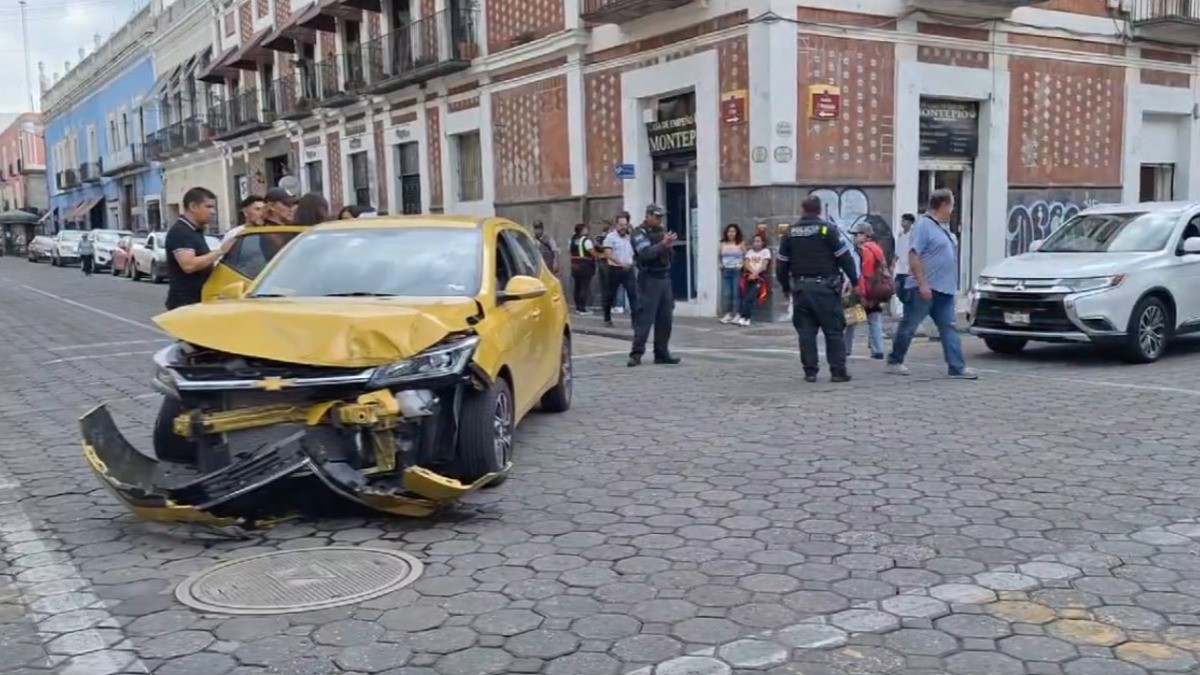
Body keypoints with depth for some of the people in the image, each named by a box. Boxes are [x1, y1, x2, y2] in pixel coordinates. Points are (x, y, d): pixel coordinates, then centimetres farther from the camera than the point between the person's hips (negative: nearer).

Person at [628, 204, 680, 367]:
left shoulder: (662, 231, 16)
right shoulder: (639, 232, -4)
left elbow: (669, 253, 14)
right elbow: (645, 253, -19)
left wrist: (670, 244, -7)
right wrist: (662, 244, -29)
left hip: (665, 278, 7)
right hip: (649, 279, -7)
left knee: (665, 318, 7)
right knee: (645, 318, -9)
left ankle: (662, 353, 13)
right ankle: (636, 354, -6)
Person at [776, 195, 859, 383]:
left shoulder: (791, 231, 8)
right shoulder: (827, 228, -5)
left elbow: (781, 263, 10)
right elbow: (844, 256, -6)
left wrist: (785, 286, 21)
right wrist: (855, 279, 4)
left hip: (800, 287, 3)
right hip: (825, 287, -3)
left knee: (806, 332, 8)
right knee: (834, 331, 3)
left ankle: (810, 371, 7)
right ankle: (838, 371, 1)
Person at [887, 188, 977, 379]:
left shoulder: (944, 227, 16)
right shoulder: (924, 225, -12)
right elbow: (913, 256, -18)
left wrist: (952, 284, 19)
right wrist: (922, 284, -23)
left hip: (944, 289, 9)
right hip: (925, 288, -9)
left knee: (949, 328, 4)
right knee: (909, 326, 2)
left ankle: (957, 367, 2)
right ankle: (894, 361, 14)